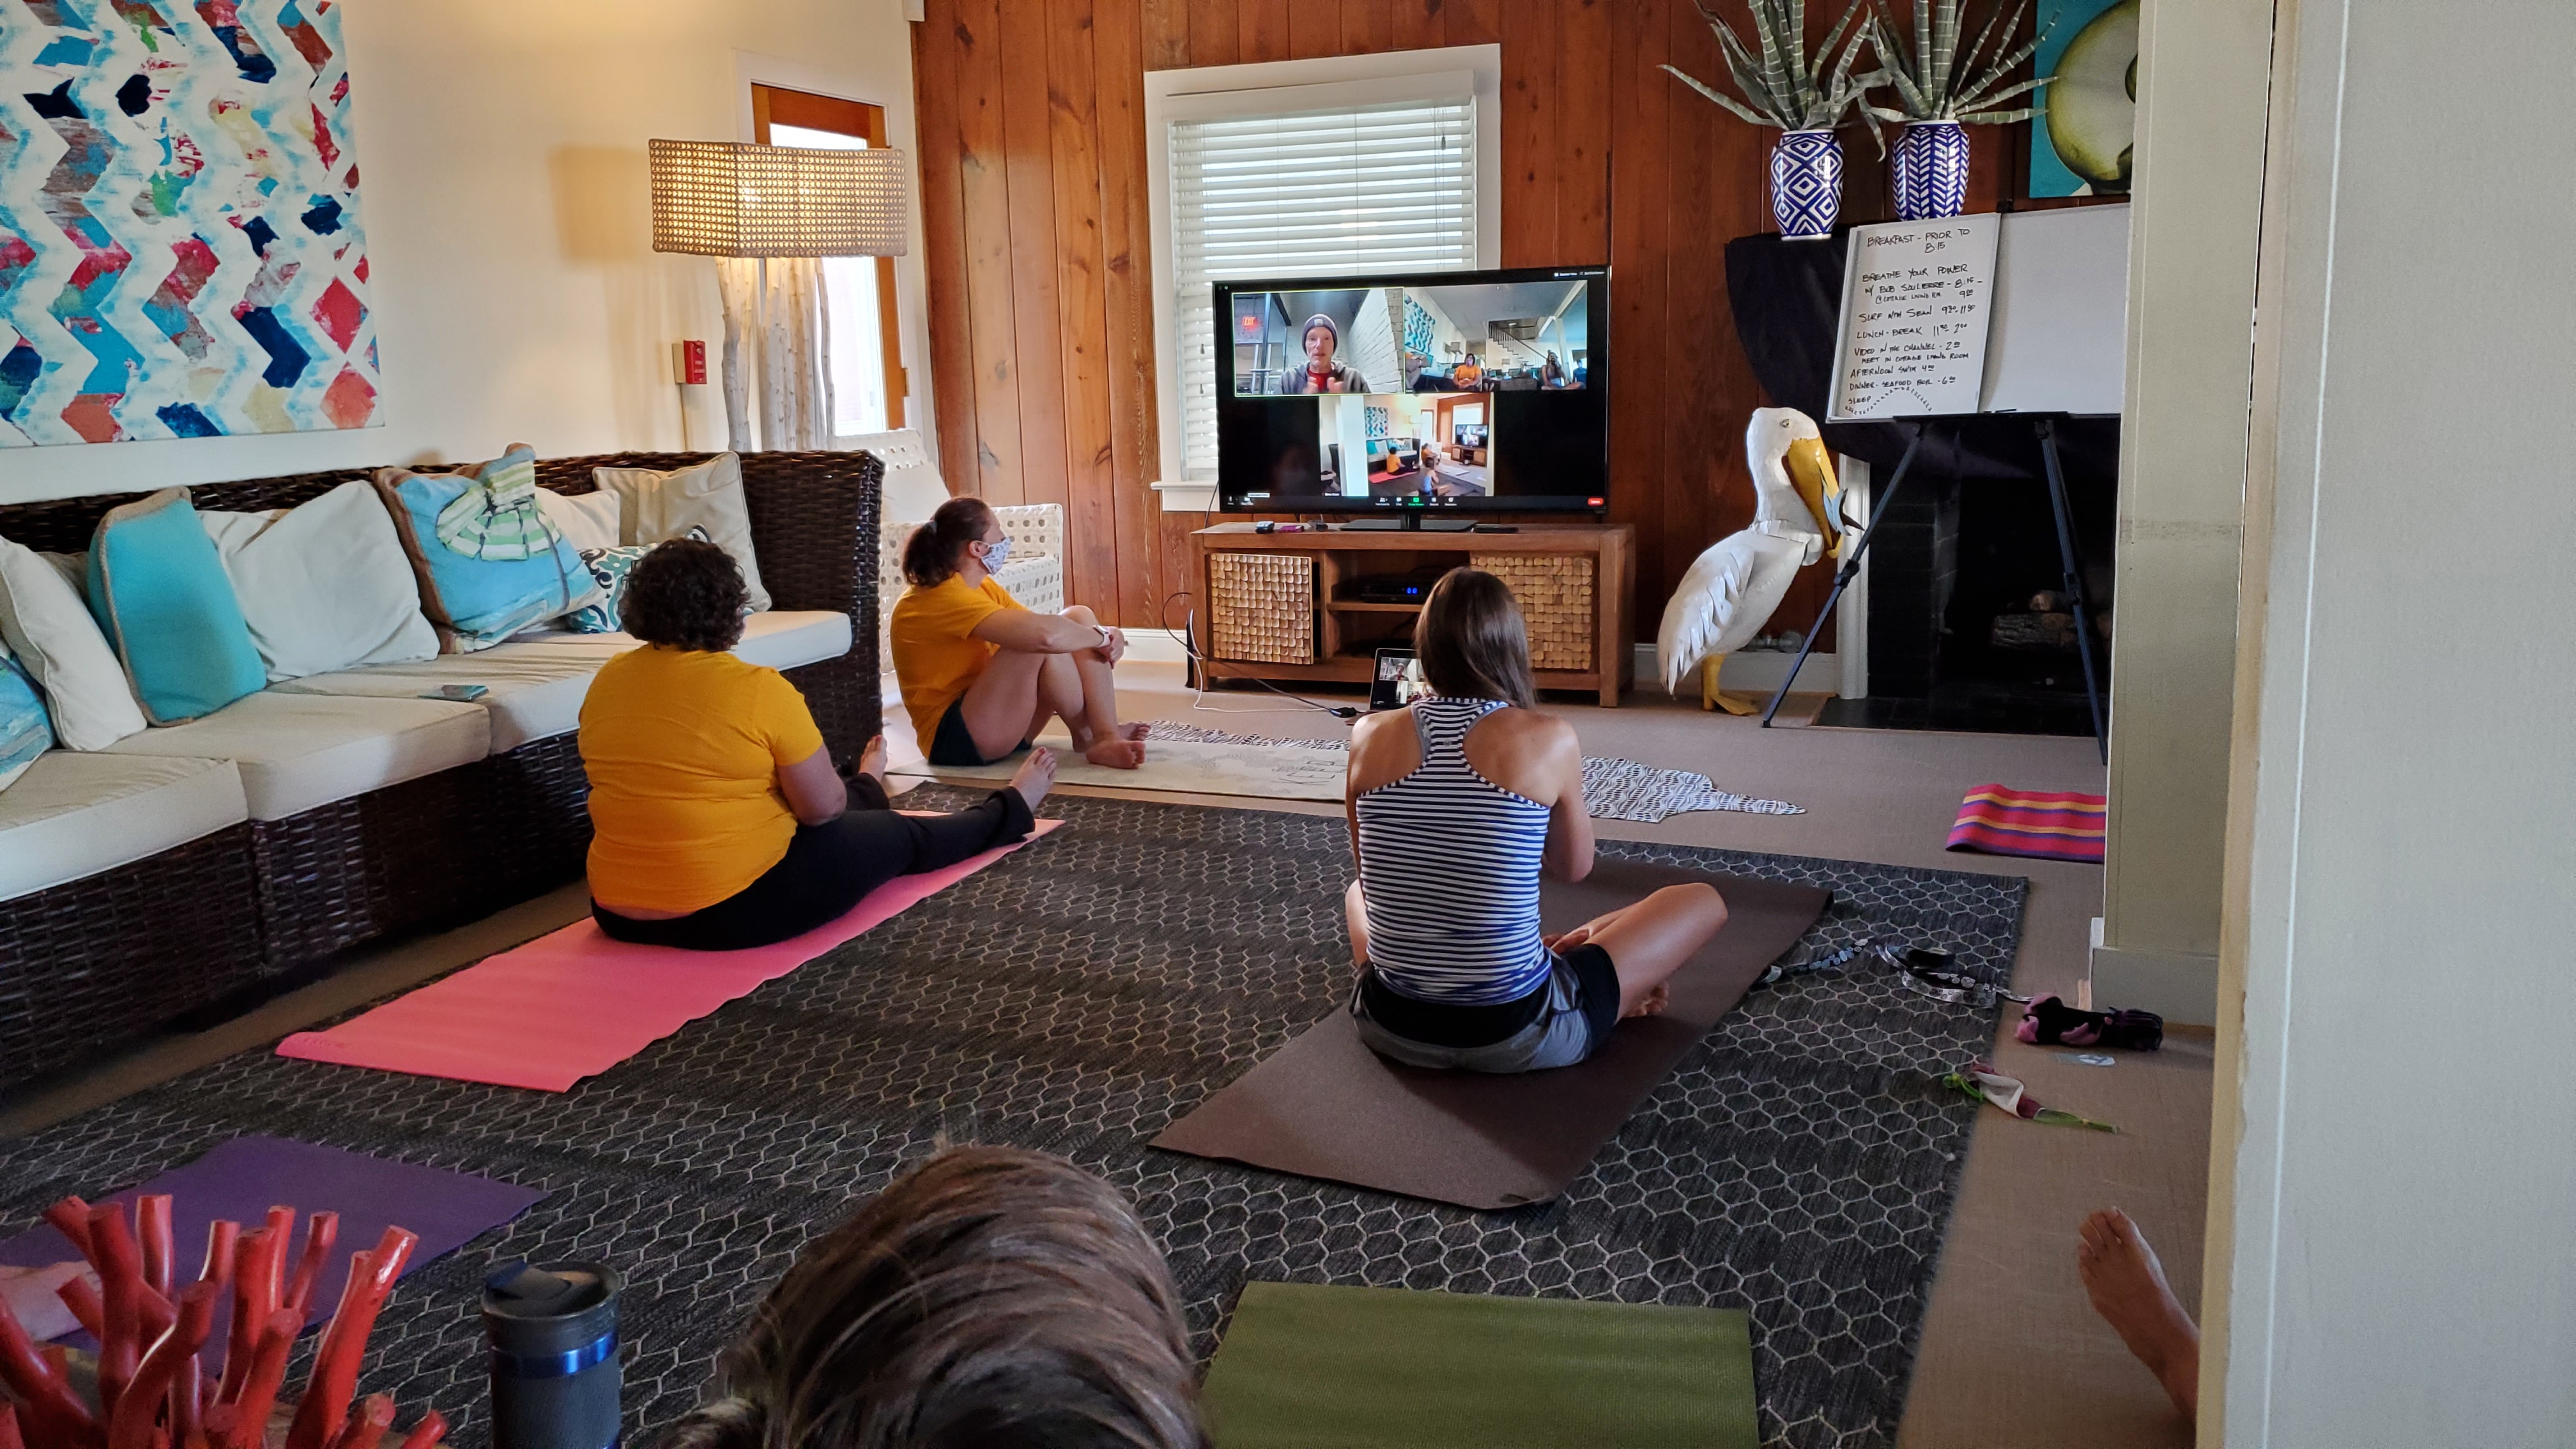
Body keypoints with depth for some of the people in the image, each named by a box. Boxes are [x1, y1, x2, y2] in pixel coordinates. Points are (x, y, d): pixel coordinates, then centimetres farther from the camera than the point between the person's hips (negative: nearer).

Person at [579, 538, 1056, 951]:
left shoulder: (605, 683, 0)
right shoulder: (757, 689, -19)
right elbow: (823, 808, -12)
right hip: (740, 910, -7)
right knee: (903, 837, 18)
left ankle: (866, 792, 66)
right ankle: (1010, 812, 42)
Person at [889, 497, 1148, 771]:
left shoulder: (982, 585, 10)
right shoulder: (942, 597, -22)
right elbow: (1044, 634, -35)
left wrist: (1105, 637, -12)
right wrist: (1101, 636, -16)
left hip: (1003, 724, 10)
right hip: (955, 737, -10)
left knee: (1079, 617, -2)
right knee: (1038, 643, -29)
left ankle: (1107, 738, -16)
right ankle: (1086, 735, -7)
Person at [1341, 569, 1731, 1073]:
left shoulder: (1370, 736, -4)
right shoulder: (1548, 739, -13)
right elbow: (1574, 867, 5)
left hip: (1392, 1025, 4)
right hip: (1515, 1031, -3)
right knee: (1703, 902, 15)